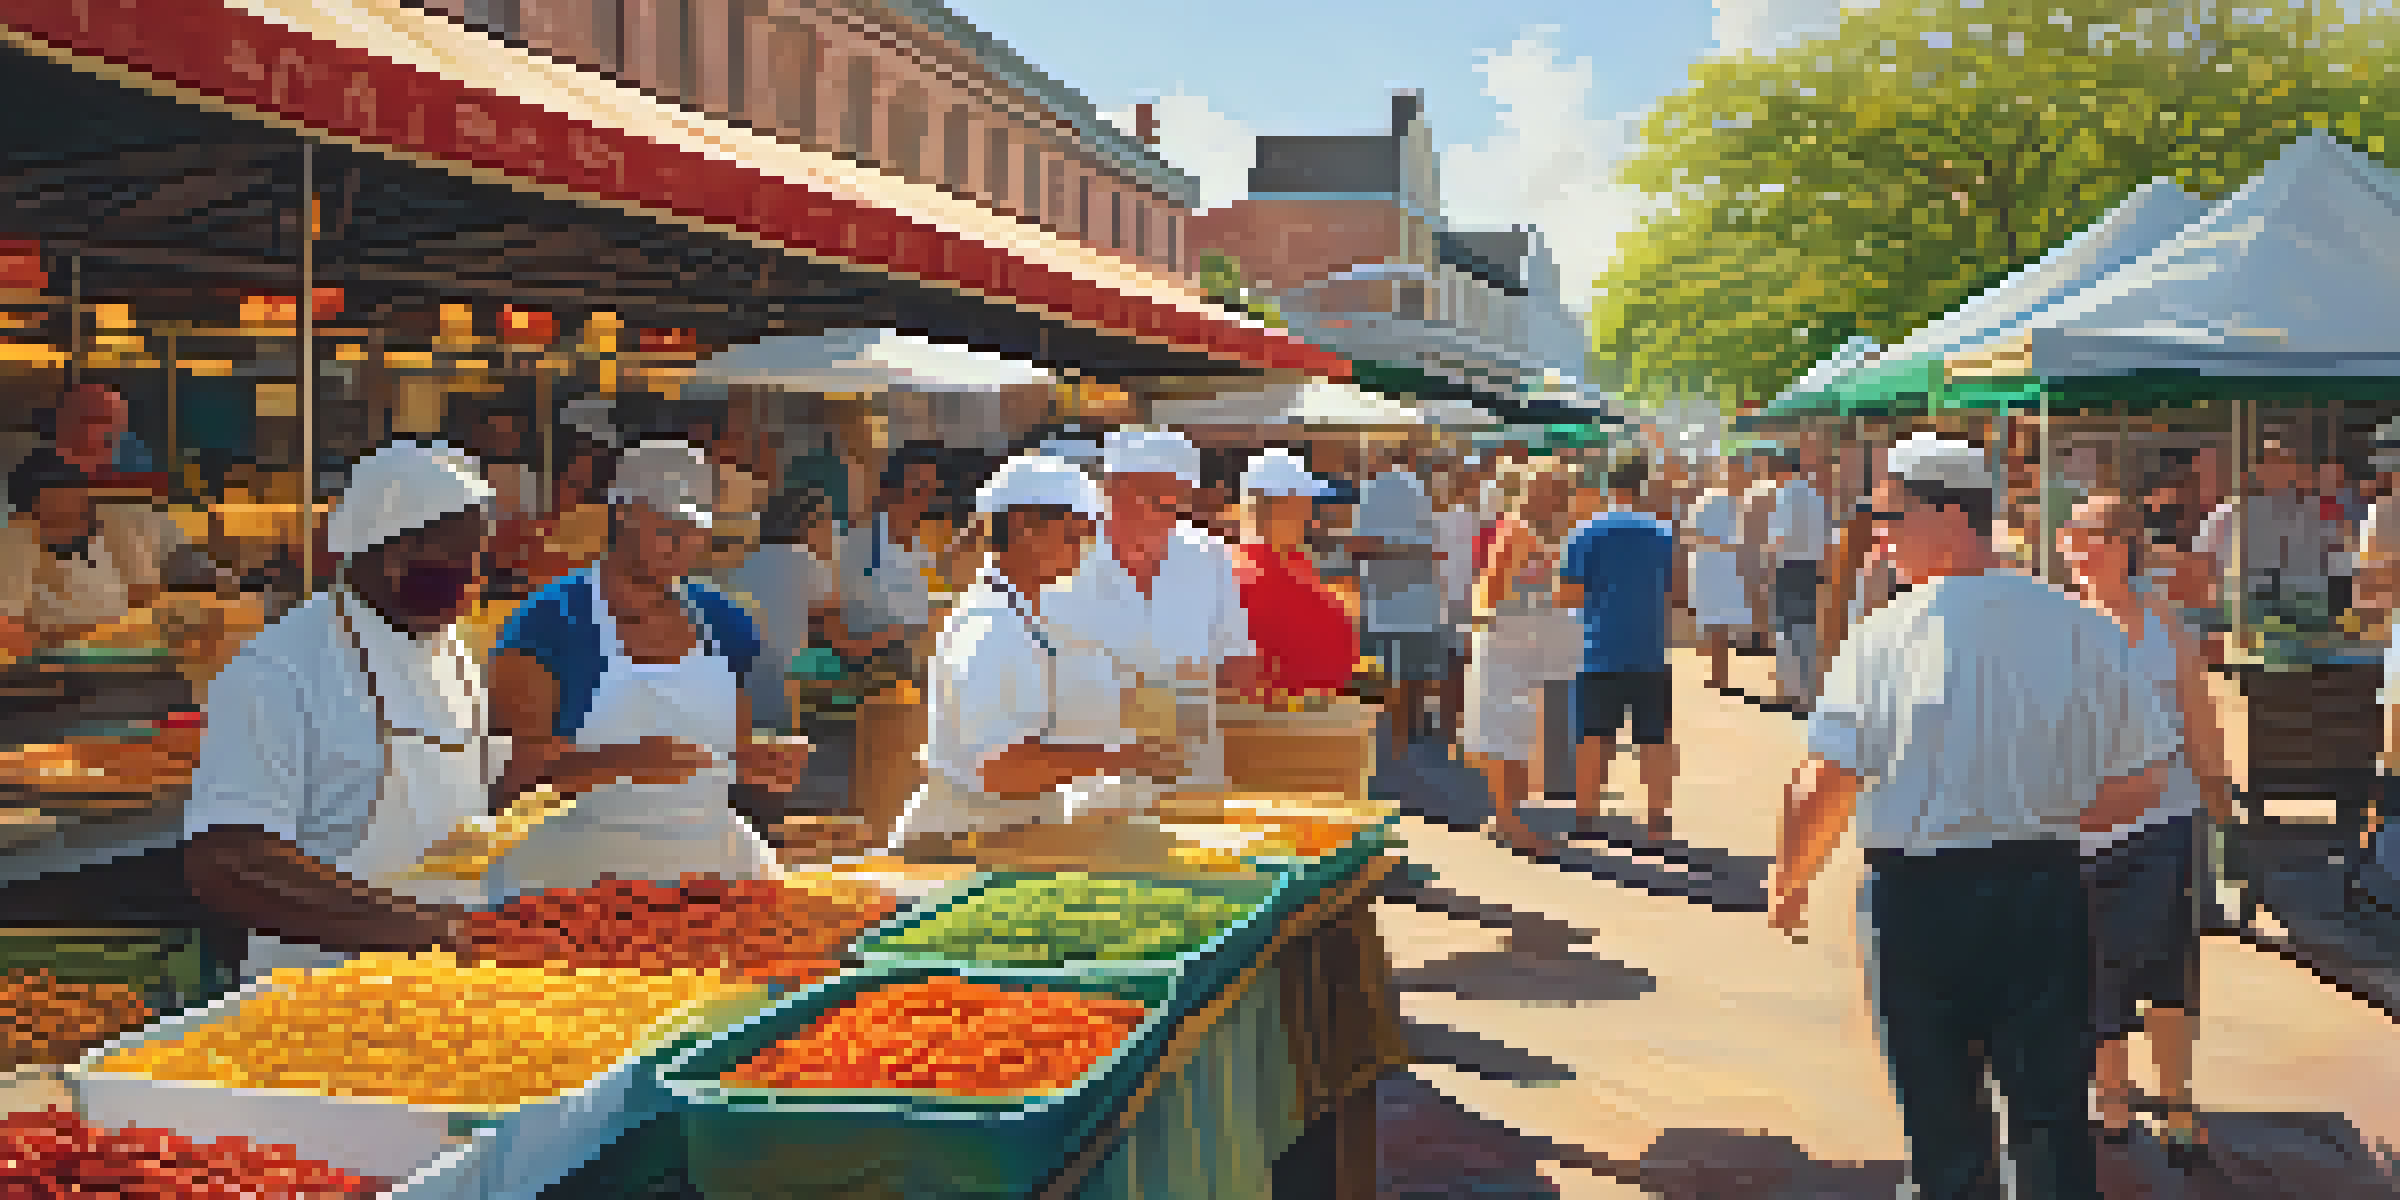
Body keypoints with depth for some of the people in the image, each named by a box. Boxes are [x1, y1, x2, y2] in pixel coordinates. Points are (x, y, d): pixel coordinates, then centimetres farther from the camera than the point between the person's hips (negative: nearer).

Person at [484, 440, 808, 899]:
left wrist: (760, 763, -2)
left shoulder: (723, 624, 11)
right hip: (576, 870, -5)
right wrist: (623, 760, -25)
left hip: (708, 861, 5)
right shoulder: (554, 620, -6)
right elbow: (515, 770, -11)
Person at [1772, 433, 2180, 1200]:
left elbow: (1826, 786, -12)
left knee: (1945, 1135, 13)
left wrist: (1789, 882, 4)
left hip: (1916, 899, -1)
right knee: (2053, 1129, 10)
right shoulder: (2078, 628, -3)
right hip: (2045, 892, 2)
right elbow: (2143, 779, 0)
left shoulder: (1883, 635, -10)